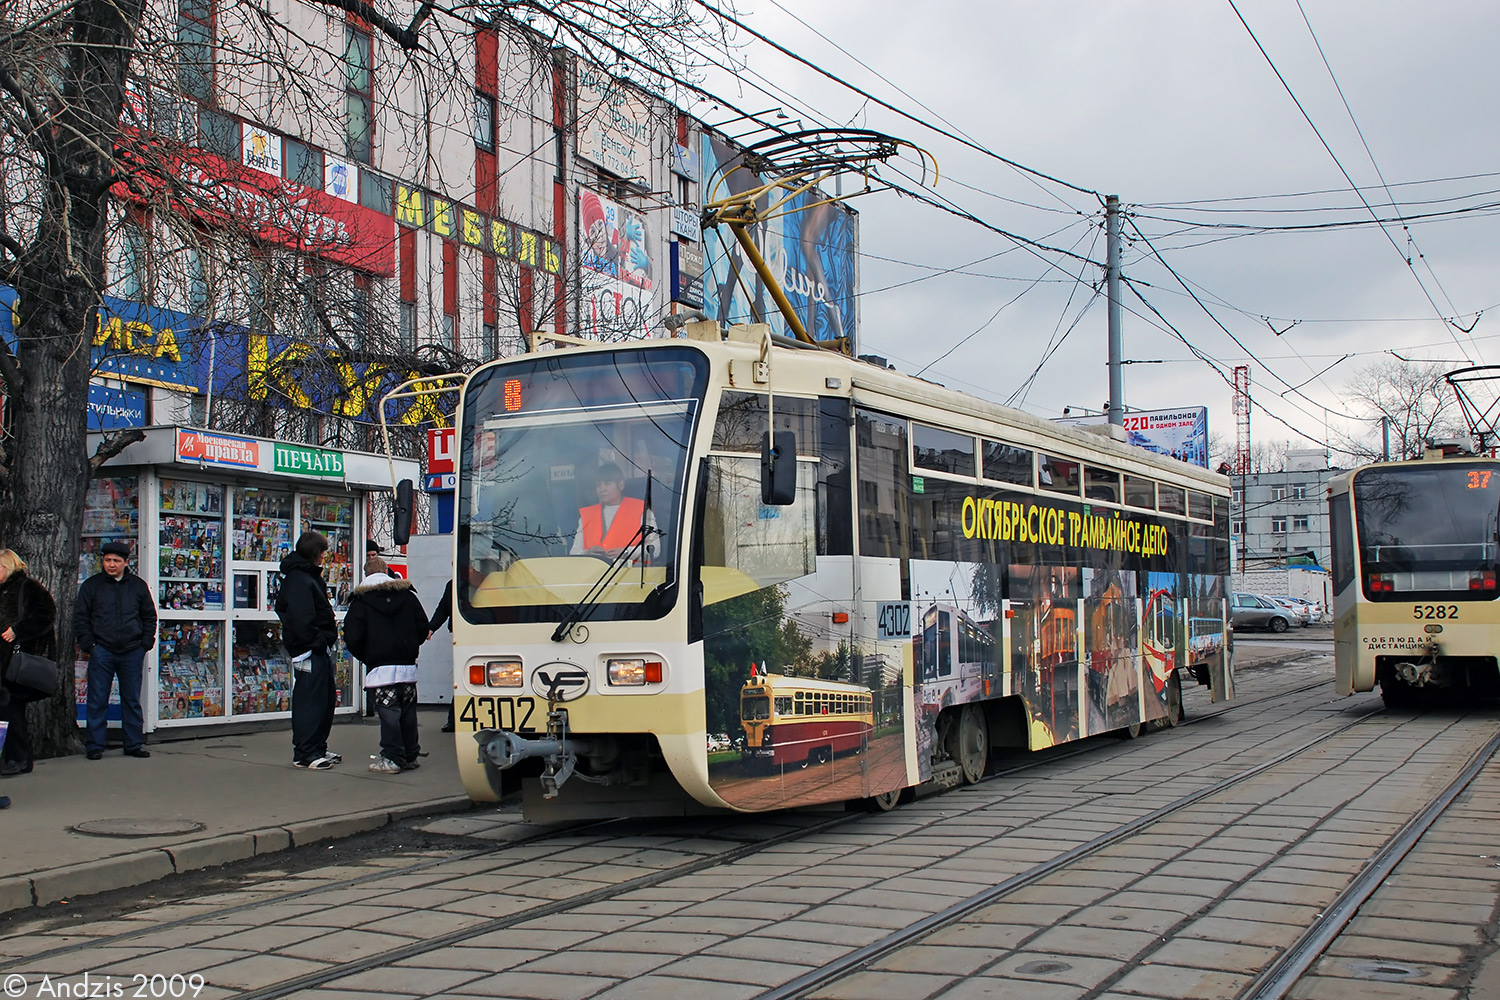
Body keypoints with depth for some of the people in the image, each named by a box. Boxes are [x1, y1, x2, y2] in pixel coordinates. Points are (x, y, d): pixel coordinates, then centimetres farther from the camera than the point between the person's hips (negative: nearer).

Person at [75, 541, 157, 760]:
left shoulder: (138, 586, 9)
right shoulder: (91, 585, 5)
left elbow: (150, 616, 14)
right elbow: (80, 617, 4)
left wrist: (145, 643, 3)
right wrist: (88, 645, -4)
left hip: (132, 652, 2)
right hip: (102, 651, -1)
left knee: (132, 700, 7)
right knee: (98, 700, 0)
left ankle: (134, 744, 15)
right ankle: (95, 746, 7)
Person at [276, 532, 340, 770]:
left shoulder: (309, 576, 18)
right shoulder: (299, 579, -16)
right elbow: (301, 619, -24)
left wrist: (328, 637, 11)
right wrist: (317, 641, -19)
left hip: (318, 649, 11)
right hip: (308, 651, -11)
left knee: (326, 698, 16)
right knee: (309, 701, -6)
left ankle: (318, 748, 25)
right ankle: (305, 754, 0)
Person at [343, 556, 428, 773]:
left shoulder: (360, 601, -1)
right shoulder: (407, 595, 9)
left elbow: (352, 637, -7)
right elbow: (423, 627, 7)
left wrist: (364, 657, 10)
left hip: (380, 667, -4)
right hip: (408, 666, 4)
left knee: (389, 713, -3)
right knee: (408, 711, 11)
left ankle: (392, 758, -2)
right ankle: (410, 756, 18)